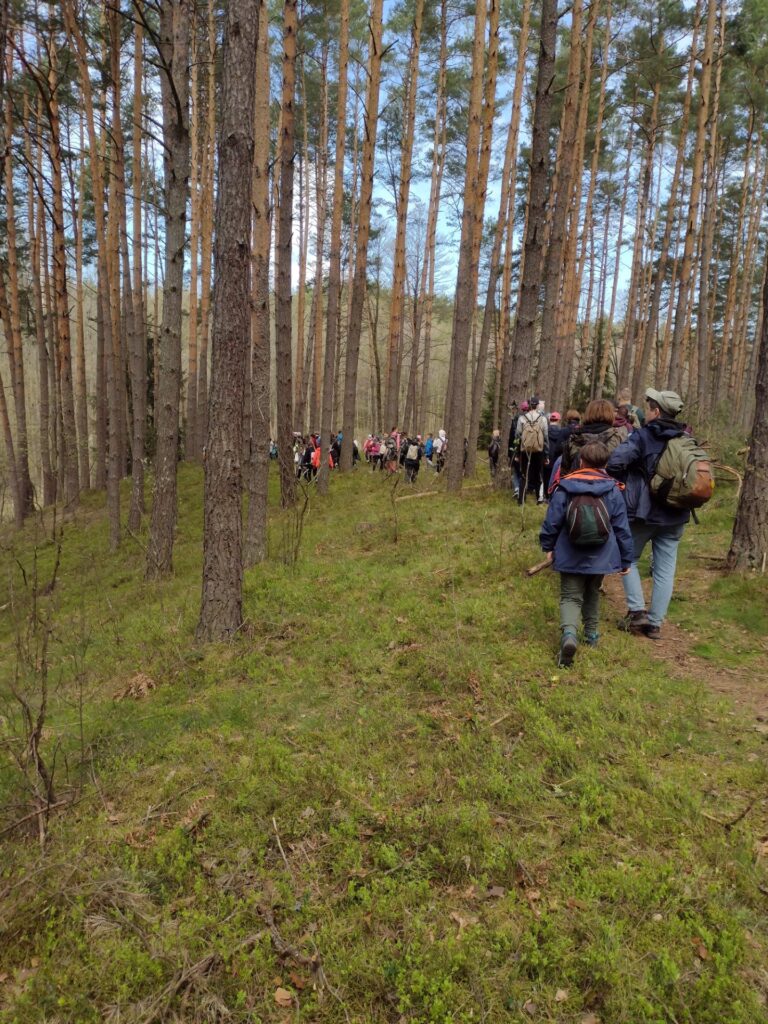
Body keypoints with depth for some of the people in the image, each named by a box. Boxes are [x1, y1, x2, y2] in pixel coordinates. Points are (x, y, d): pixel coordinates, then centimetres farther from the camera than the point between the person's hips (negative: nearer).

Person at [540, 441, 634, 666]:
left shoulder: (565, 487, -7)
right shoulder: (612, 489, -4)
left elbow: (552, 520, -4)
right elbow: (622, 527, 0)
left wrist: (548, 546, 12)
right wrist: (626, 559, 9)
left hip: (570, 557, -2)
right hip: (600, 557, 2)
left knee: (571, 597, 3)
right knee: (592, 593, 24)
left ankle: (569, 634, -22)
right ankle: (591, 634, 35)